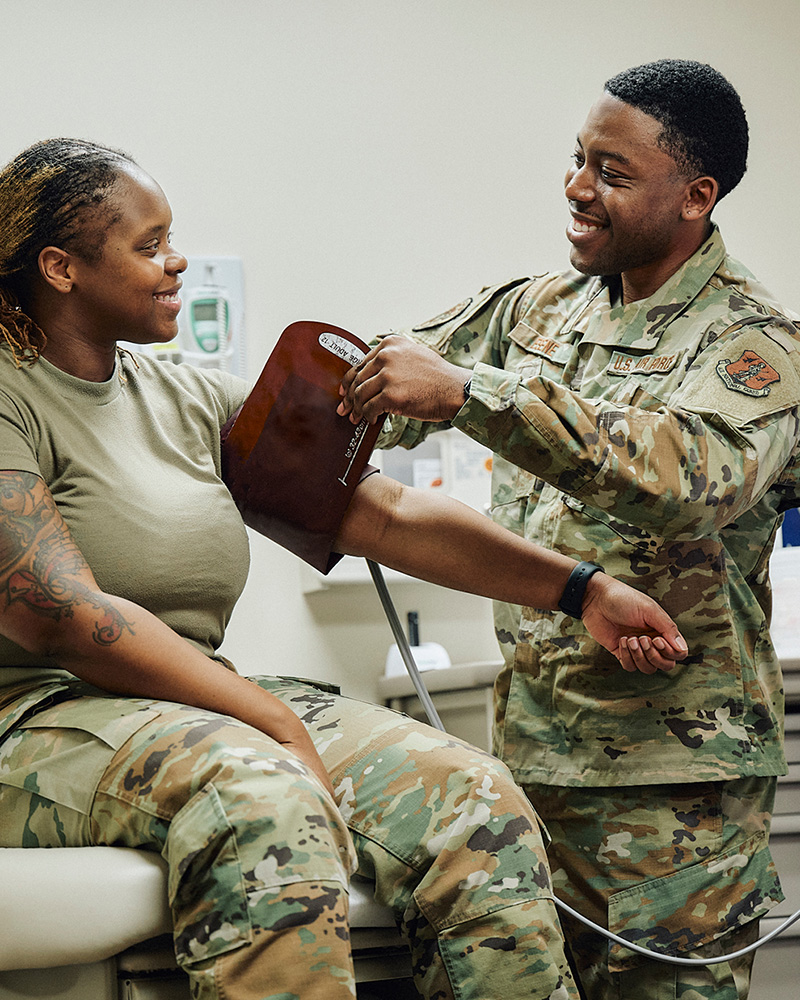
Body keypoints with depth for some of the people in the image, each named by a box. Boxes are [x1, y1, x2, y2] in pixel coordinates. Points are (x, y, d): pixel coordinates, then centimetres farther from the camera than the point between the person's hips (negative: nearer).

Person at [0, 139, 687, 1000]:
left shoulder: (189, 401, 16)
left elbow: (386, 515, 13)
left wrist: (582, 588, 5)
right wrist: (276, 722, -21)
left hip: (209, 704, 7)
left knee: (475, 803, -16)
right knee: (262, 800, -38)